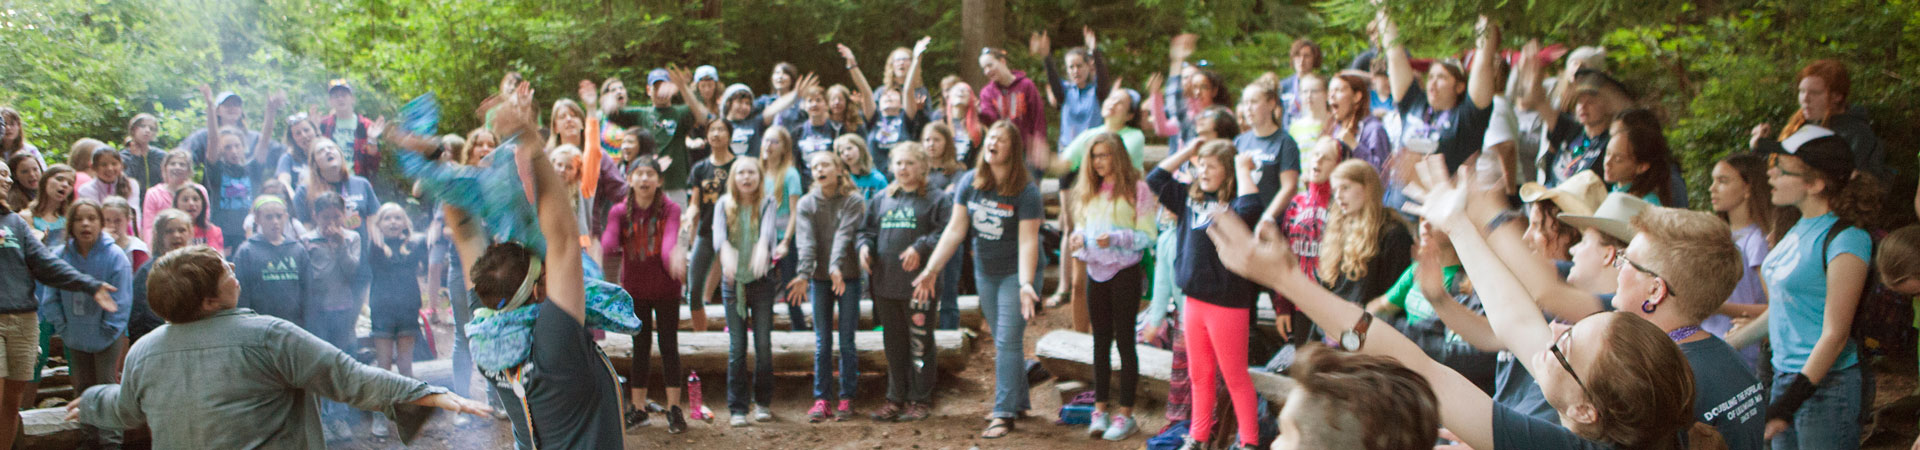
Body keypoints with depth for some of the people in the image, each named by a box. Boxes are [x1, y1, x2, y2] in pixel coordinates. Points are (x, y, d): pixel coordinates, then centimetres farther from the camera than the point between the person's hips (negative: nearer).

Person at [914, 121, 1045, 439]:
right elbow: (955, 230, -3)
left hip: (1016, 272, -5)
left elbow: (1028, 241, -23)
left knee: (1008, 341, -9)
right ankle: (1019, 402, 27)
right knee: (1002, 342, 13)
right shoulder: (969, 183, -3)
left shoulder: (1026, 191, -17)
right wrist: (931, 270, -8)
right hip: (985, 272, 5)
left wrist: (1026, 285, -33)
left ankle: (1004, 413, -5)